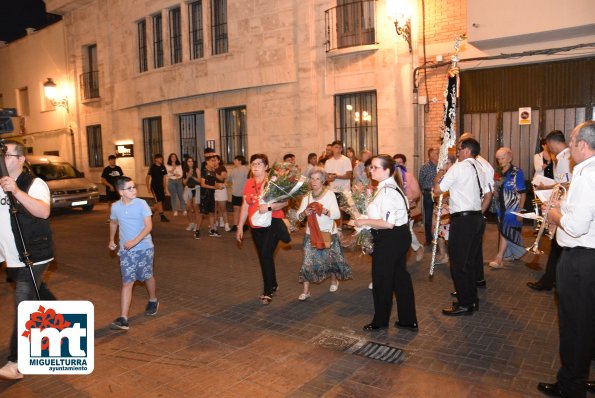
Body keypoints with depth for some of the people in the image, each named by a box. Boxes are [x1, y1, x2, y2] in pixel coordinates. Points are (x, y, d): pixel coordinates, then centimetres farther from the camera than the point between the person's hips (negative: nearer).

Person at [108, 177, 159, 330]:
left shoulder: (141, 204, -12)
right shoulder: (115, 207, -1)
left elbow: (149, 226, -17)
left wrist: (135, 241, -27)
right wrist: (112, 240, 20)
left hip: (144, 248, -2)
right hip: (126, 250, 2)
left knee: (147, 277, 15)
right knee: (127, 282, -3)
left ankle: (153, 301, 42)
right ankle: (123, 319, -5)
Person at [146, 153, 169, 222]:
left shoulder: (163, 167, 5)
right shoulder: (152, 167, -10)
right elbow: (148, 178, -8)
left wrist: (164, 188, 13)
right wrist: (148, 188, -12)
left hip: (161, 187, 6)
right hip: (154, 187, -6)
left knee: (160, 202, 8)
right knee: (159, 201, -8)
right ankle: (162, 217, -4)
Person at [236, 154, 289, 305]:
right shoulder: (249, 183, 7)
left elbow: (284, 202, -15)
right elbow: (245, 206, 11)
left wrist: (268, 207, -29)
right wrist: (240, 226, 11)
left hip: (272, 224, -6)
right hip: (256, 227, 6)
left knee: (266, 255, -13)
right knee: (263, 257, 13)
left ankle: (268, 291, 0)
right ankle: (273, 285, 32)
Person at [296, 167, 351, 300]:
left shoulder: (330, 194, -7)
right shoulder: (307, 196, 2)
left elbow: (337, 214, -14)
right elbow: (298, 216, 0)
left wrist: (325, 211, -32)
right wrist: (304, 213, -22)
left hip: (328, 233, -2)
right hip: (311, 234, 2)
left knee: (330, 258, 12)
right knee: (308, 261, -3)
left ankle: (334, 280, 40)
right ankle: (306, 290, 6)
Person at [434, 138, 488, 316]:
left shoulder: (458, 167, -12)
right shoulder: (479, 169, 13)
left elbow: (437, 189, -12)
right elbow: (485, 193, 17)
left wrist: (439, 176, 7)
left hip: (462, 220, -9)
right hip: (478, 217, 9)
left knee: (458, 263, 0)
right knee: (471, 261, 17)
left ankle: (464, 304, 6)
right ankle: (472, 300, 26)